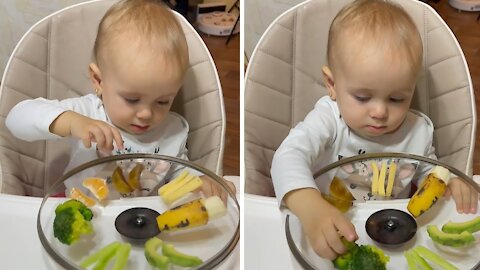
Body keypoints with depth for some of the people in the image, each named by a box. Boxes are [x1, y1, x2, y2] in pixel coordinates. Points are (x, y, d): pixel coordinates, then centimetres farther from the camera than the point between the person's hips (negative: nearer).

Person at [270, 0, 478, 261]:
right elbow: (290, 155, -32)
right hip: (328, 240, -3)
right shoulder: (329, 118, -16)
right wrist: (311, 208, -51)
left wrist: (449, 183, -9)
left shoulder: (419, 131, -4)